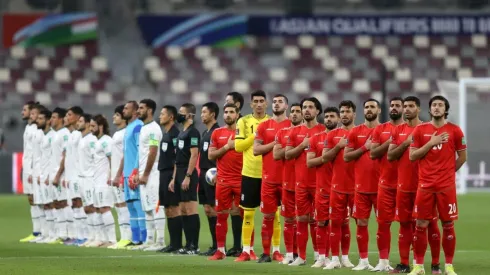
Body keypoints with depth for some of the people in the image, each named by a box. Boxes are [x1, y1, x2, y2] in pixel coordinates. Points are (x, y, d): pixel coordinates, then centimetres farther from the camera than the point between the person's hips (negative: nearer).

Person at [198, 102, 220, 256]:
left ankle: (218, 246, -7)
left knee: (214, 209, -9)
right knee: (207, 210, 9)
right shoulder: (205, 133, 18)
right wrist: (201, 173, 18)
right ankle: (214, 245, 12)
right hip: (204, 174, 10)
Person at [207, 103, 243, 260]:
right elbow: (211, 155, 3)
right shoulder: (217, 133, 8)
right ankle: (220, 250, 9)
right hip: (223, 181, 2)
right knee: (221, 215, 3)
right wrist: (227, 147, -9)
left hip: (241, 180, -2)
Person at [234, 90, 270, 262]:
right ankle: (246, 250, 11)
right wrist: (255, 136, -12)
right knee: (248, 213, 4)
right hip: (250, 173, 0)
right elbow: (238, 146, -4)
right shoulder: (243, 122, 4)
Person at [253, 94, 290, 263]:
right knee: (268, 215, 5)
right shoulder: (264, 126, 9)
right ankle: (266, 253, 10)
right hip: (269, 178, 2)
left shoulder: (293, 126, 3)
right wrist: (275, 143, -9)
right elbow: (256, 150, 1)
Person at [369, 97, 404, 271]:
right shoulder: (380, 130, 9)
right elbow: (373, 153, 1)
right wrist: (389, 142, -10)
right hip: (385, 183, 2)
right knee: (383, 223, 2)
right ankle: (383, 261, 8)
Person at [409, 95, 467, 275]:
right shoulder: (420, 130, 4)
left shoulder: (454, 130, 1)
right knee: (421, 225, 0)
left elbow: (462, 157, 7)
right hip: (425, 185, 1)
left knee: (448, 225, 1)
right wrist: (431, 143, -9)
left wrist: (448, 172, 9)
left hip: (446, 186, -1)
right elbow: (412, 156, 0)